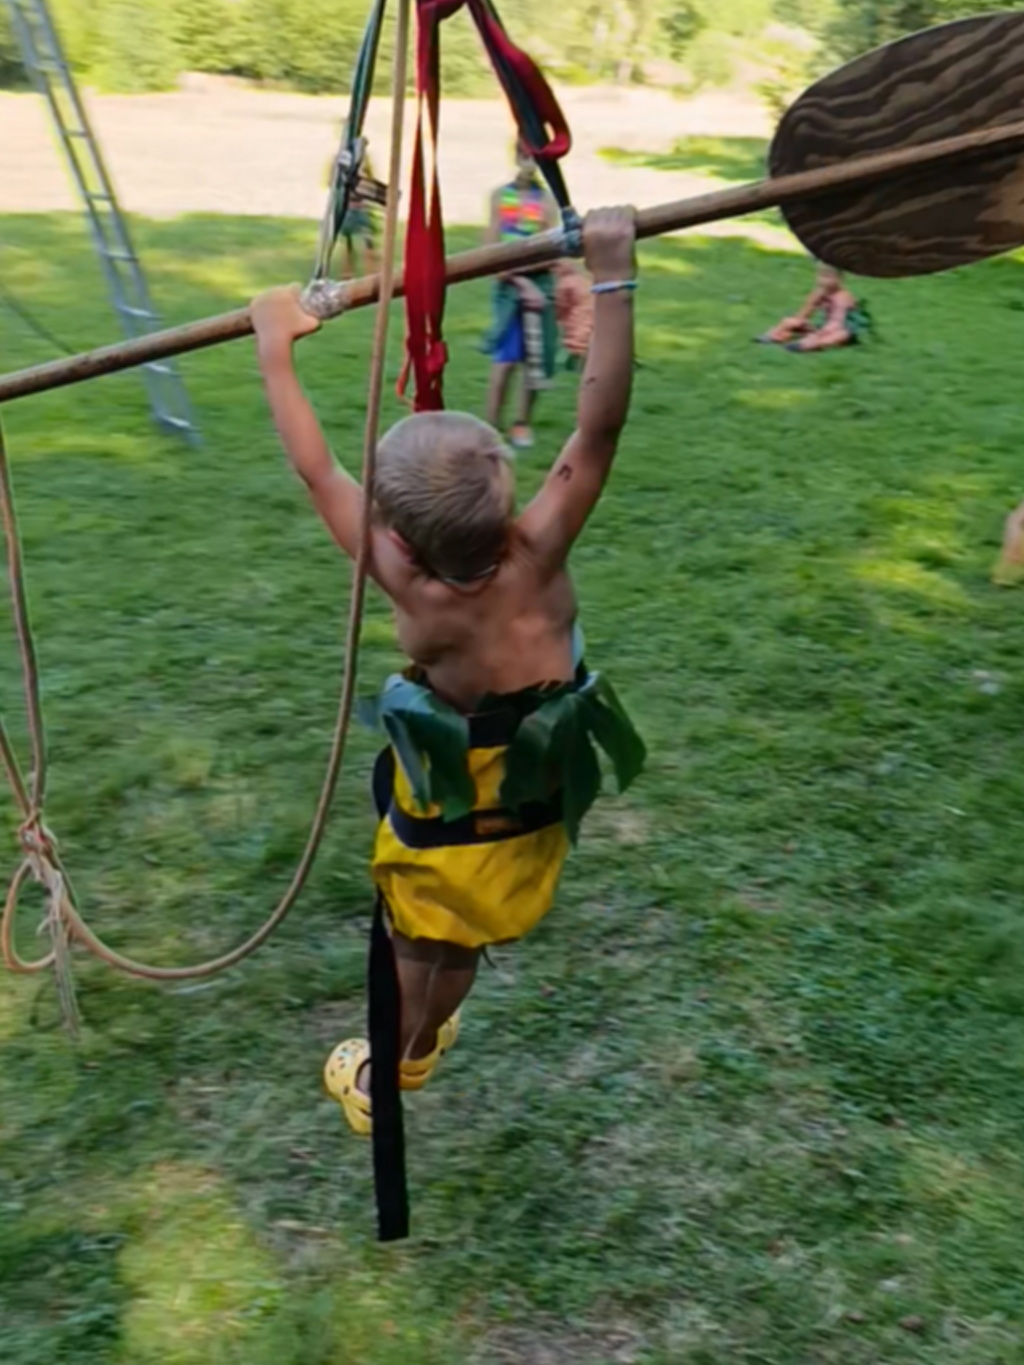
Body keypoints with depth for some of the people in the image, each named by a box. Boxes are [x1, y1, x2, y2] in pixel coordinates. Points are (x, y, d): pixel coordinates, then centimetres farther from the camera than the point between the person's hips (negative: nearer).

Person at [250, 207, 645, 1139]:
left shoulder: (413, 591, -31)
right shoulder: (539, 556, -28)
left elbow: (317, 473, -24)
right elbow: (599, 429, -29)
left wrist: (275, 346, -14)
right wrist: (614, 277, -31)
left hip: (447, 825, -3)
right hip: (538, 805, 3)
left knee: (426, 948, 23)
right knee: (457, 947, 27)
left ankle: (385, 1081, 49)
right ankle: (416, 1050, 56)